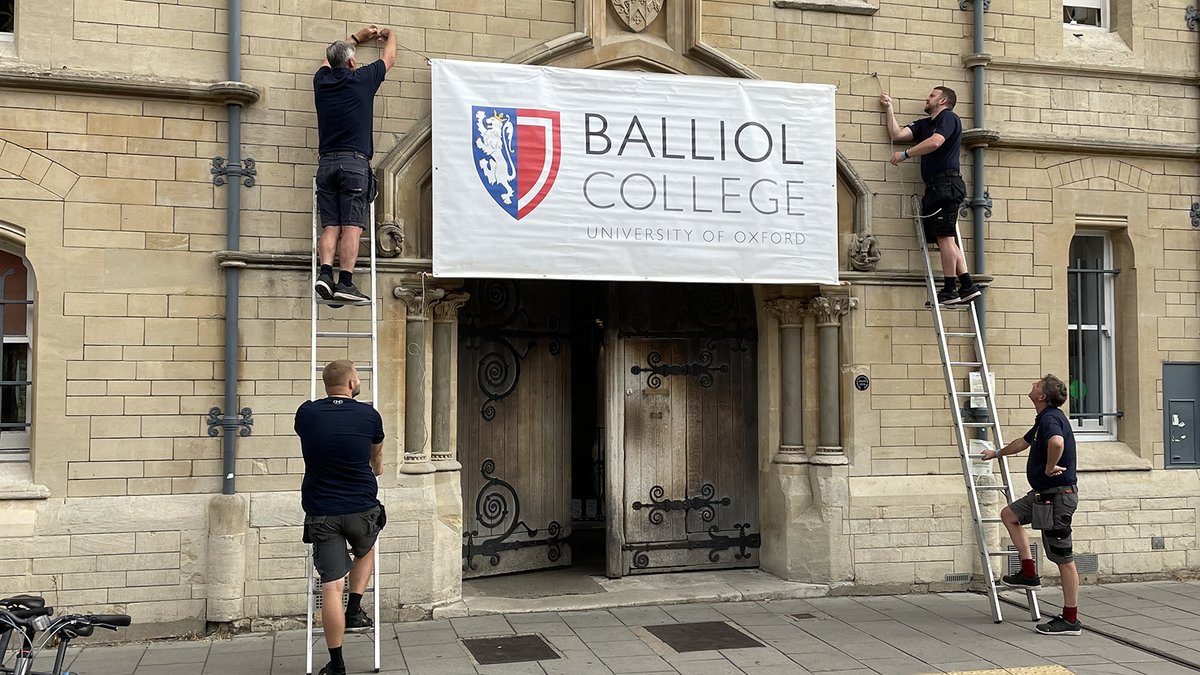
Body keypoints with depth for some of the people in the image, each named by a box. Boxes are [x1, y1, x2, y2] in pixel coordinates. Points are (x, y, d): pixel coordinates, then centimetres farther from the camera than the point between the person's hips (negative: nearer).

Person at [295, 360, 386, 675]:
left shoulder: (305, 413, 0)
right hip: (362, 509, 0)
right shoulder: (368, 415, -3)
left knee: (330, 586, 2)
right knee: (366, 551, 32)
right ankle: (355, 611, 21)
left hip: (321, 513, 0)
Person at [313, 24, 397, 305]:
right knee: (352, 227, -10)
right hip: (355, 162, -4)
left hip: (326, 163, 5)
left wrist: (358, 37, 51)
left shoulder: (322, 81, 14)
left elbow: (330, 58, 39)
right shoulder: (362, 79, 3)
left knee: (330, 226, 1)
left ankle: (325, 274, -16)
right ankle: (345, 283, -18)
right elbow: (389, 58, 23)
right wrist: (390, 35, 43)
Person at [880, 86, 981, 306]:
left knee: (945, 237, -11)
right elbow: (897, 134, 16)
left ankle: (950, 290, -10)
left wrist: (905, 154, -10)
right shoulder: (924, 124, 25)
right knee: (947, 239, 5)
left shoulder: (948, 117, -1)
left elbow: (935, 142, -17)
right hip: (936, 187, 9)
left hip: (946, 182, -9)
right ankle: (967, 285, 4)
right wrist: (889, 109, 22)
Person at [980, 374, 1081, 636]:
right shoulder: (1045, 419, 13)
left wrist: (1049, 468, -26)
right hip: (1045, 493, 10)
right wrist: (997, 453, 47)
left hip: (1058, 496, -10)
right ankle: (1029, 573, 22)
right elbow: (1023, 442, 32)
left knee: (1064, 560, -3)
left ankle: (1070, 619, 5)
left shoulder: (1050, 419, -19)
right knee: (1009, 514, 23)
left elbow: (1057, 442, -44)